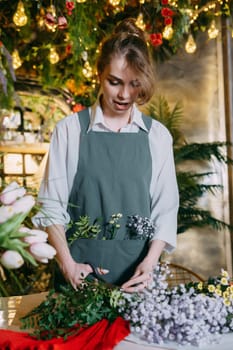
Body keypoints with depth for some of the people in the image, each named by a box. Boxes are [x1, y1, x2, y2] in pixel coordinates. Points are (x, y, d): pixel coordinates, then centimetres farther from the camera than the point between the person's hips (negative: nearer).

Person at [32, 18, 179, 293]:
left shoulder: (157, 136, 1)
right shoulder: (70, 130, -3)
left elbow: (165, 211, -1)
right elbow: (52, 205, -3)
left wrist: (150, 263, -14)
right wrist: (67, 264, -13)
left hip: (136, 275, 1)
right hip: (79, 273, -1)